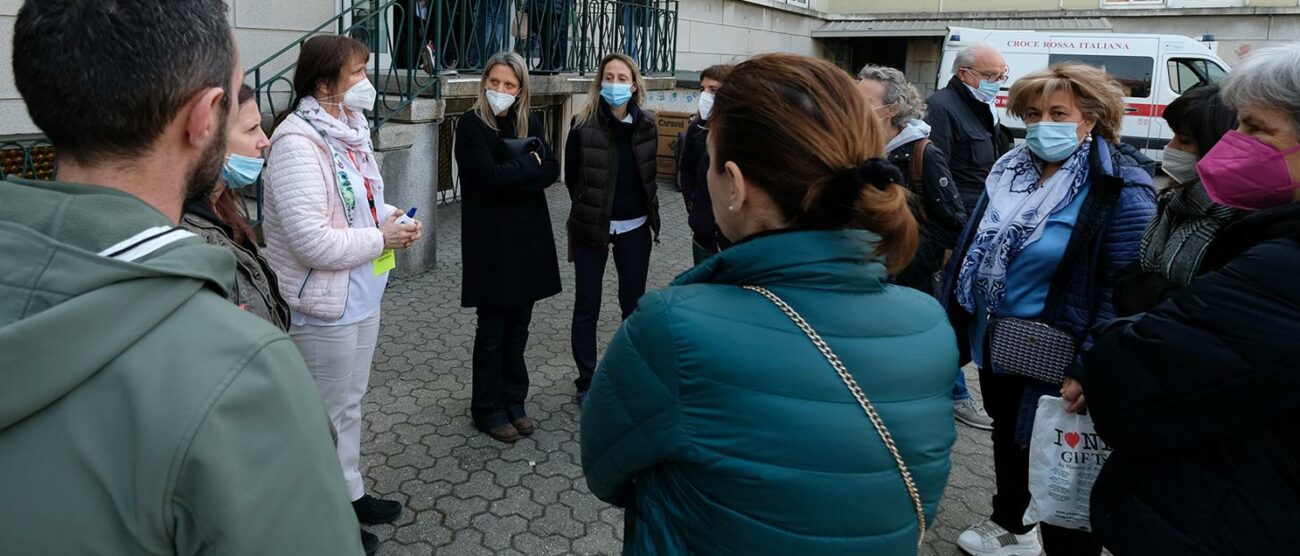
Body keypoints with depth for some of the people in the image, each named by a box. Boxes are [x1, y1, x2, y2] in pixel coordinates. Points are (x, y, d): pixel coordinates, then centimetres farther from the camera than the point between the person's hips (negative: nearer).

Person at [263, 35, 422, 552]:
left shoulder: (350, 130, 6)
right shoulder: (297, 144, -24)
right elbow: (311, 240, -30)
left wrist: (391, 215, -1)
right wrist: (380, 239, -19)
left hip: (362, 296, 9)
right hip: (325, 306, -9)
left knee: (350, 402, 22)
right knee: (327, 414, 8)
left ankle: (350, 493, 40)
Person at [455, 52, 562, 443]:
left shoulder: (528, 122, 8)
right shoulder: (471, 125, -8)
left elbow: (552, 171, -2)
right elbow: (490, 175, -20)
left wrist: (511, 175, -15)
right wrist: (531, 163, -8)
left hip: (529, 237, 5)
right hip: (491, 239, -5)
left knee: (518, 327, 13)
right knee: (492, 330, 5)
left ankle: (514, 401, 26)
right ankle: (488, 409, 19)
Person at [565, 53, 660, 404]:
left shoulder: (646, 125, 0)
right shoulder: (584, 125, -10)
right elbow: (571, 177, -1)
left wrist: (649, 214, 8)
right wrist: (588, 212, 4)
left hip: (635, 228, 3)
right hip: (592, 228, -2)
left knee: (634, 303, 11)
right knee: (587, 305, 6)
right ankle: (586, 381, 19)